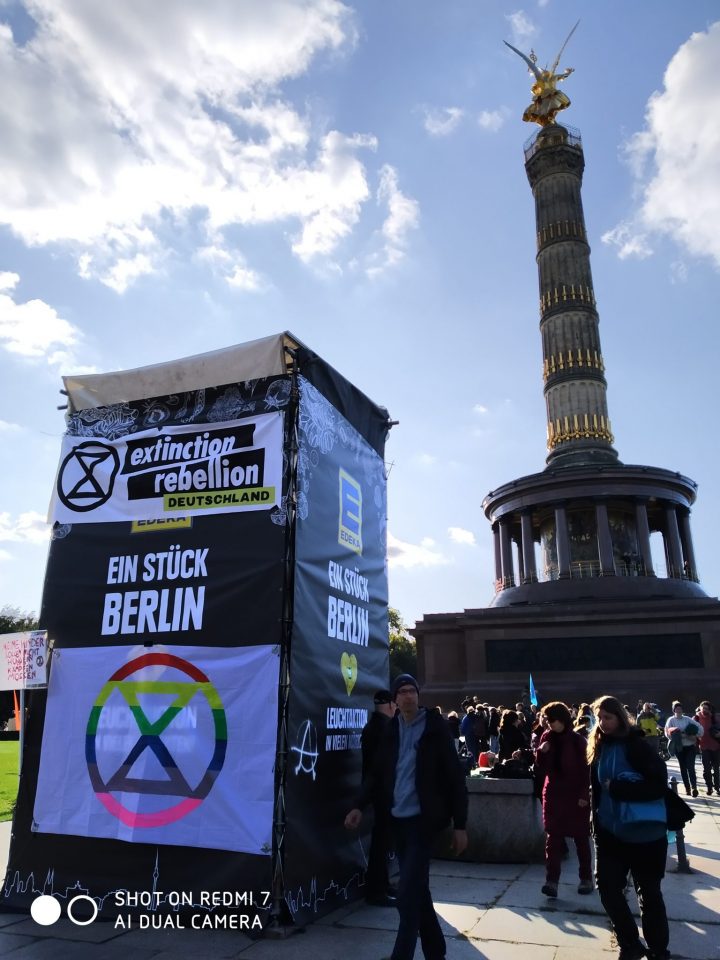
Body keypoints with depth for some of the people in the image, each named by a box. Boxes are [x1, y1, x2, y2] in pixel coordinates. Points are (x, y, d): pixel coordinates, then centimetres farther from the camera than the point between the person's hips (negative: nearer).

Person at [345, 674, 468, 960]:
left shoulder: (435, 728, -8)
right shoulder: (391, 730, 6)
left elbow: (454, 777, -7)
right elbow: (377, 773, 10)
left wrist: (460, 825, -9)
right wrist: (360, 806, -4)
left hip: (422, 818, -5)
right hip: (397, 818, 5)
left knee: (407, 894, -9)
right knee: (417, 890, 15)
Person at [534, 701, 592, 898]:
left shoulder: (577, 741, -9)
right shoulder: (547, 738, 0)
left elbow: (586, 769, -6)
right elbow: (541, 770, 2)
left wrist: (584, 794, -12)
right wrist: (541, 753, -16)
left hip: (576, 796, -2)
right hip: (553, 795, 3)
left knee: (581, 838, 12)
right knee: (552, 838, -1)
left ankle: (586, 878, 26)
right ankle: (552, 880, 0)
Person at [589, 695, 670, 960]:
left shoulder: (636, 746, -16)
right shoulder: (599, 748, 3)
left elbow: (659, 785, -22)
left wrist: (616, 787, -24)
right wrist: (597, 823, 6)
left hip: (644, 833, -5)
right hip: (611, 832, 5)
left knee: (648, 893, 9)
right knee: (607, 885, 4)